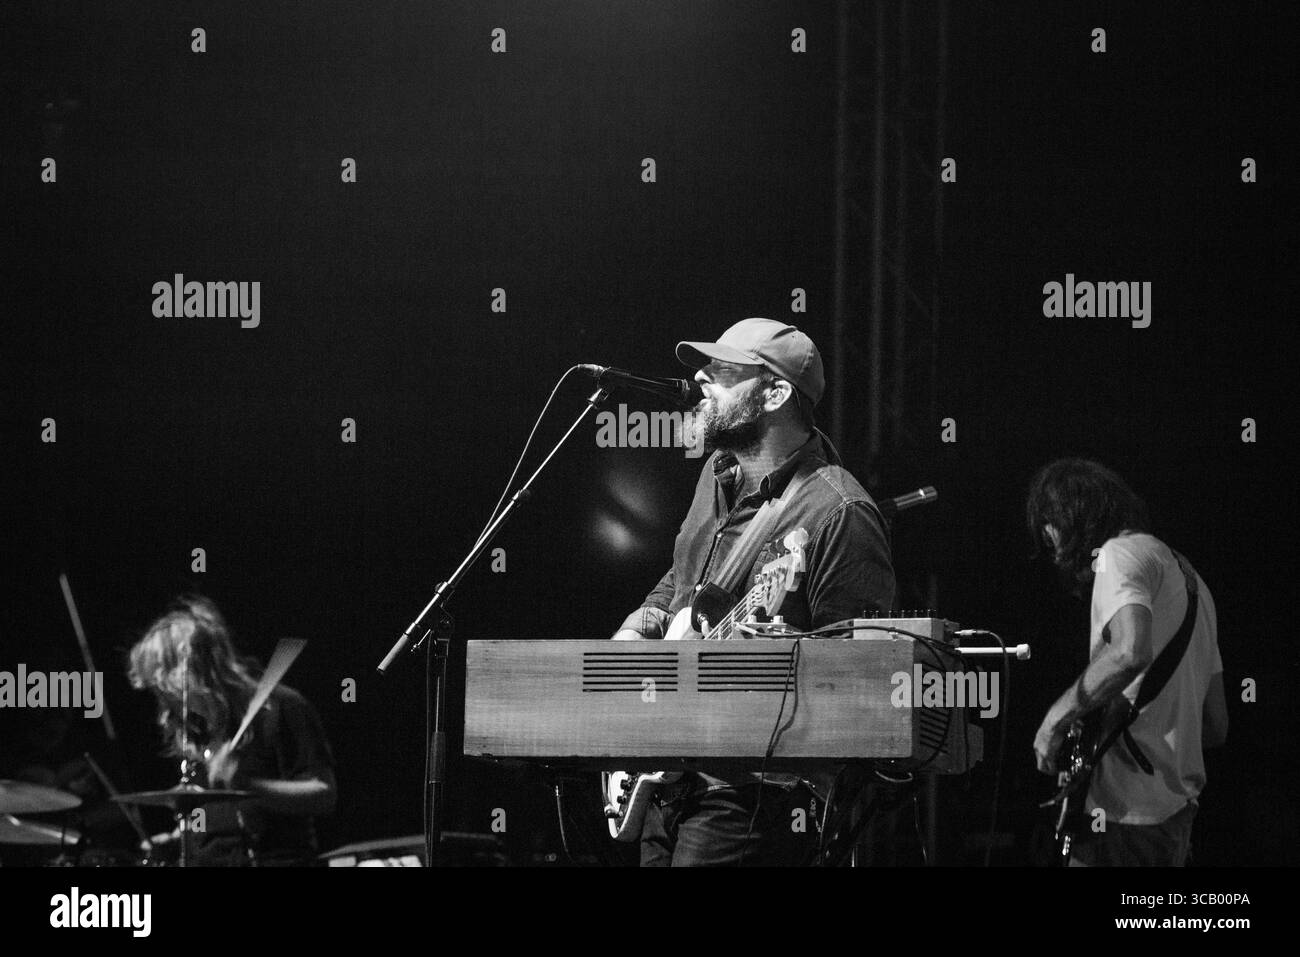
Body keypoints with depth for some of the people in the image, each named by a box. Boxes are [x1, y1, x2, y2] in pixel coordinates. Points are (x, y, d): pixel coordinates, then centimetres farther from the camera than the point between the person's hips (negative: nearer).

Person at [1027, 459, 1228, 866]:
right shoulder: (1186, 575, 24)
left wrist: (1056, 720, -16)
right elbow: (1216, 726, 24)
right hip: (1177, 814, 10)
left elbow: (1129, 652, -27)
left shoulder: (1121, 555, -5)